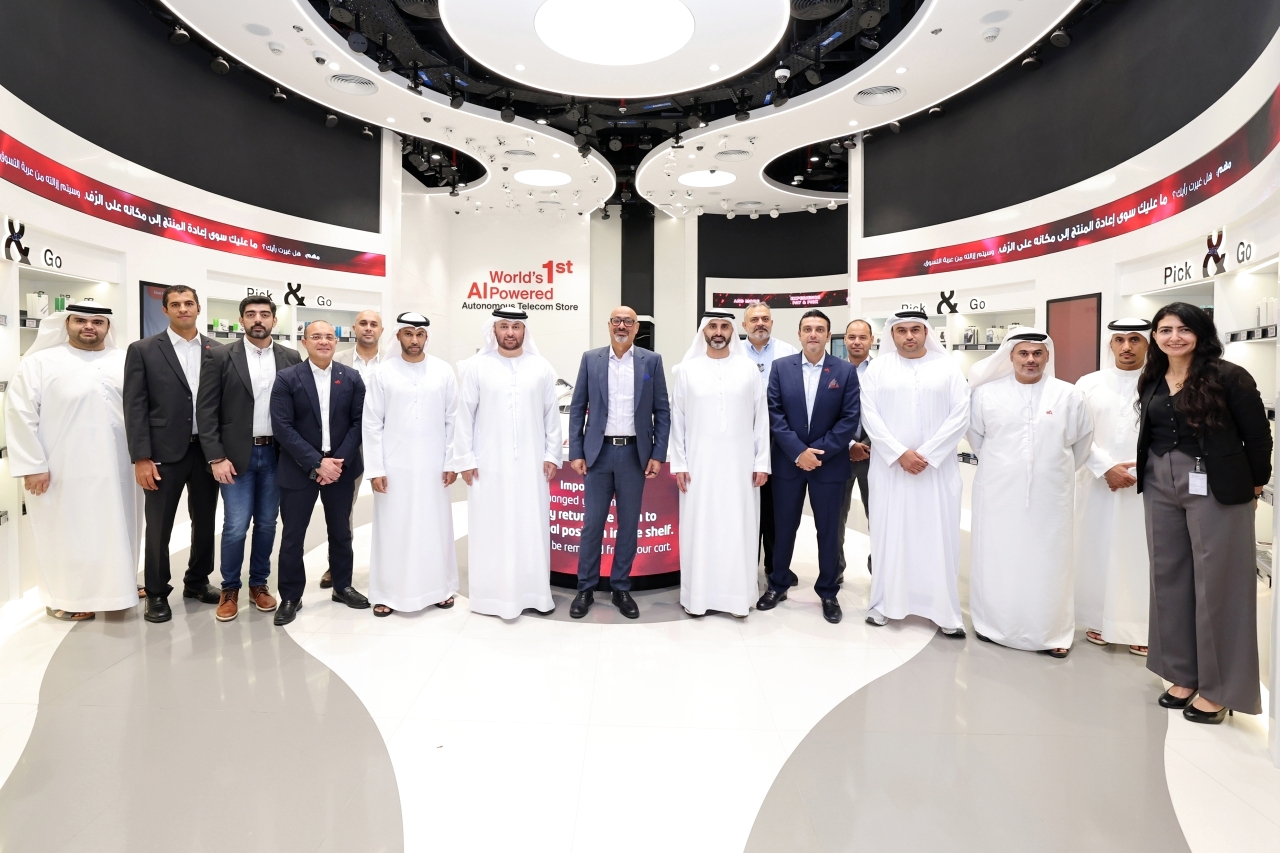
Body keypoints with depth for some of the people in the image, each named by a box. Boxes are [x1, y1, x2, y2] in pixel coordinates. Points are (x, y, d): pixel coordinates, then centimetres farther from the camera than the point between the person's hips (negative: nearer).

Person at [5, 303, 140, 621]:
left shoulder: (125, 363, 9)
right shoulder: (40, 362, 1)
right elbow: (20, 413, -4)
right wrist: (32, 465, -9)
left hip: (118, 470, 3)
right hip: (64, 472, -3)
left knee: (116, 531, 12)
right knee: (67, 534, 6)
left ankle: (115, 588, 28)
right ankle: (65, 597, 21)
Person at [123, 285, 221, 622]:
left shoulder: (217, 351, 6)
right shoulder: (142, 350, -1)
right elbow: (135, 407, -5)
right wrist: (141, 458, -11)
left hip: (208, 450, 3)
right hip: (164, 452, -2)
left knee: (205, 521, 13)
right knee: (158, 526, 6)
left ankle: (197, 582, 30)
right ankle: (157, 593, 21)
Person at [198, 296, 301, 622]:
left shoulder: (291, 358, 4)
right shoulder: (220, 357, -3)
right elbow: (206, 411, -4)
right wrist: (216, 457, -10)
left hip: (276, 455, 2)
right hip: (236, 455, -2)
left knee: (266, 524, 11)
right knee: (236, 527, -1)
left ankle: (259, 583, 27)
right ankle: (229, 589, 19)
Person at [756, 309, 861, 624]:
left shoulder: (845, 370, -1)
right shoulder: (781, 367, 1)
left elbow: (850, 418, -6)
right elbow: (774, 412, -5)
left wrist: (820, 452, -13)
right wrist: (798, 452, -13)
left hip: (829, 463, 0)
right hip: (787, 461, 1)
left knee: (828, 530, 9)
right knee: (784, 527, 11)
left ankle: (828, 592, 25)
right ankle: (777, 585, 28)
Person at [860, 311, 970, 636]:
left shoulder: (947, 367, 5)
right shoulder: (877, 368, 4)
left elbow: (959, 417, -2)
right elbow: (870, 416, -3)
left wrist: (927, 454, -11)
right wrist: (900, 453, -12)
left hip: (938, 467, 0)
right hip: (890, 466, 0)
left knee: (938, 537, 3)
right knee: (889, 534, 5)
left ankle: (944, 610, 13)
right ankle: (885, 603, 16)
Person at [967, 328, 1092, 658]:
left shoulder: (1069, 395, 0)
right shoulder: (986, 393, -1)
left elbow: (1082, 442, 12)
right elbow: (976, 437, 12)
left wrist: (1057, 471, 17)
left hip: (1050, 496, 0)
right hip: (998, 494, 0)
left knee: (1048, 561, 7)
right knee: (996, 559, 7)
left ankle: (1051, 633, 20)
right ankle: (992, 624, 21)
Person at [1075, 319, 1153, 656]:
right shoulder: (1088, 384, 6)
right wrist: (1107, 468, -9)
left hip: (1147, 487, -2)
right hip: (1098, 484, 2)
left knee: (1141, 555, 2)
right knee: (1097, 551, 7)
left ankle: (1141, 628, 14)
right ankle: (1099, 620, 20)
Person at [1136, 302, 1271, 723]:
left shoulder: (1228, 376, -7)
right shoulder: (1152, 381, 8)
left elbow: (1257, 434, -3)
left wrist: (1255, 482, 3)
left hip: (1215, 486, -5)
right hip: (1160, 485, 5)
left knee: (1216, 582, 2)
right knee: (1169, 577, 10)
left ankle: (1217, 687, 16)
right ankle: (1183, 675, 23)